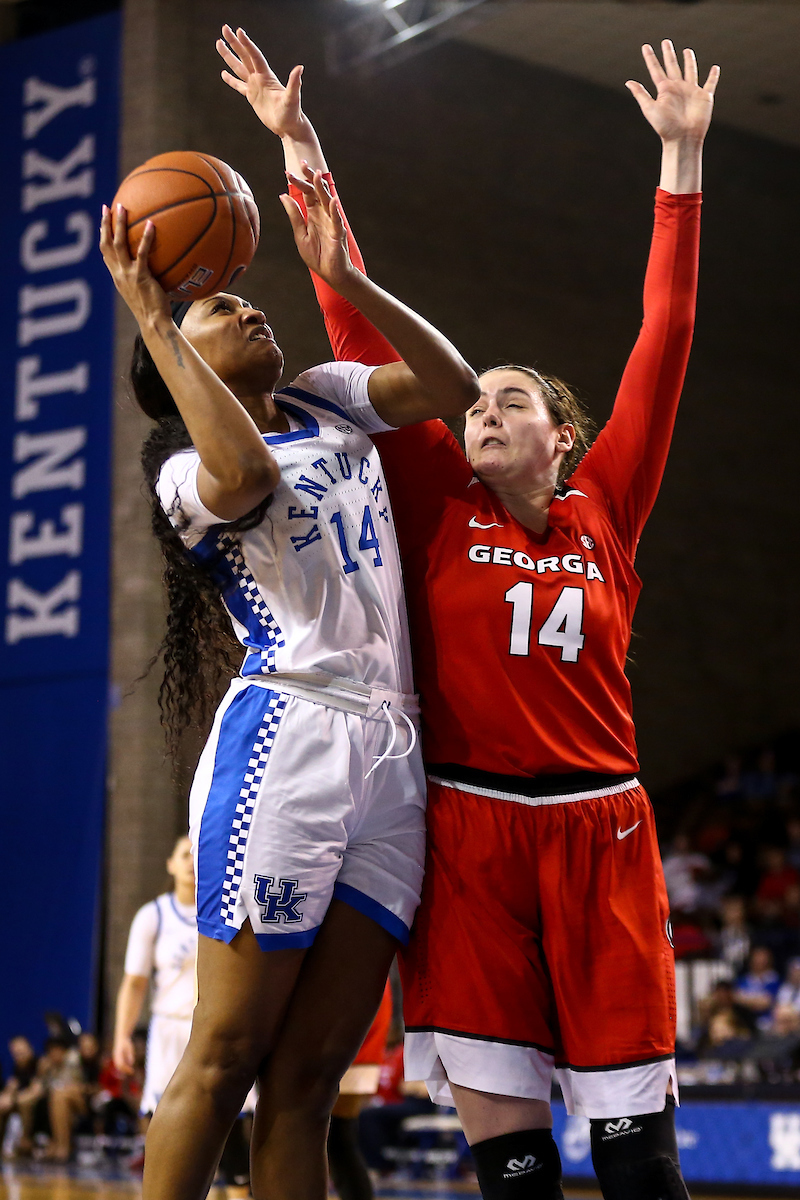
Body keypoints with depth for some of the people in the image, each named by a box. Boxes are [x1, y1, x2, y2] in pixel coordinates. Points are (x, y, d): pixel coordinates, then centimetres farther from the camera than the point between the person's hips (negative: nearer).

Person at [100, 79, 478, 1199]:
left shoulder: (331, 400, 22)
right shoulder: (186, 469, 4)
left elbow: (452, 386, 12)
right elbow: (242, 479, -20)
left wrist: (345, 276, 6)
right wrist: (151, 320, -14)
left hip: (392, 748, 6)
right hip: (284, 734, -6)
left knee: (308, 1076, 5)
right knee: (225, 1058, -7)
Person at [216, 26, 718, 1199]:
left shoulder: (604, 512, 9)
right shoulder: (439, 508, 8)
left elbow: (664, 339, 8)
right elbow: (359, 328, 7)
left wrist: (683, 157, 9)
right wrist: (299, 144, 7)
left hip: (597, 828, 0)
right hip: (469, 828, 0)